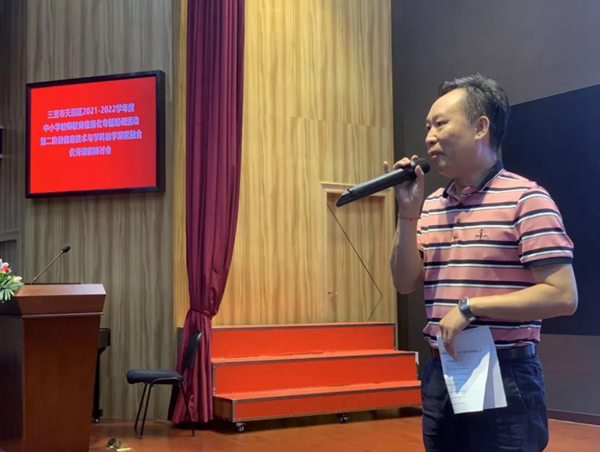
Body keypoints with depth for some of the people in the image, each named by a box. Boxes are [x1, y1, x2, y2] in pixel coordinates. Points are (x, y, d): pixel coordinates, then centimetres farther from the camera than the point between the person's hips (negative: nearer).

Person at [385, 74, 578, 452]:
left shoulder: (526, 198, -11)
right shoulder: (431, 206, 8)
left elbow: (563, 296, -16)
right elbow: (406, 283, 6)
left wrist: (469, 307, -19)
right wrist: (408, 213, -5)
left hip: (505, 375, -6)